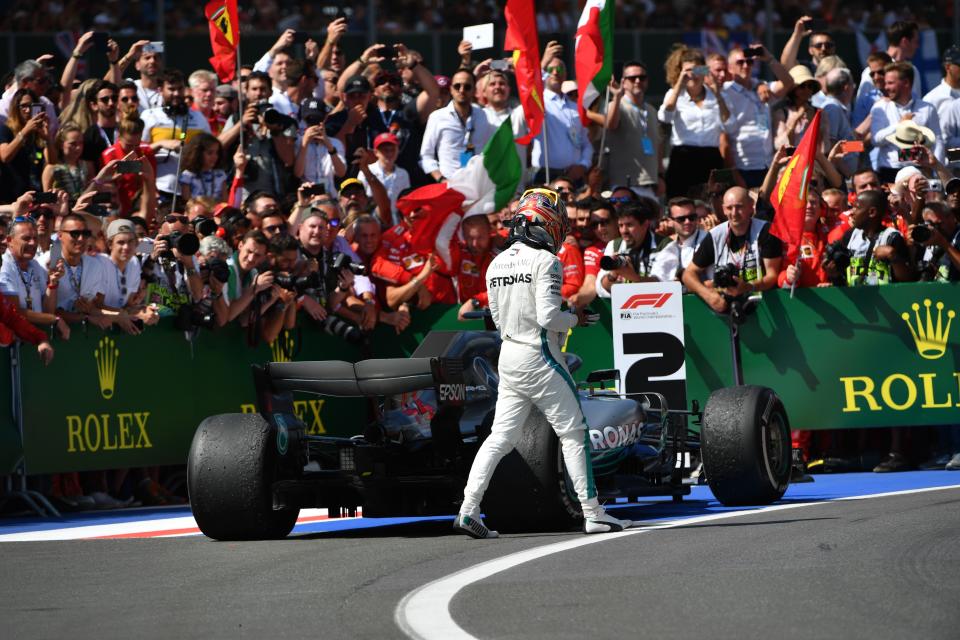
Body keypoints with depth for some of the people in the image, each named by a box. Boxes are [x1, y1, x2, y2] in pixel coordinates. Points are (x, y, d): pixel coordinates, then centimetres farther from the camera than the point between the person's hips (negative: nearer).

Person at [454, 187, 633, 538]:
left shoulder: (496, 265, 9)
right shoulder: (545, 261, -14)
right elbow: (548, 316, -21)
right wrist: (576, 319, -1)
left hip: (509, 356, 7)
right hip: (540, 358, -7)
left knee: (501, 437, 8)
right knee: (573, 433, 2)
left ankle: (468, 510, -2)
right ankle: (593, 515, 3)